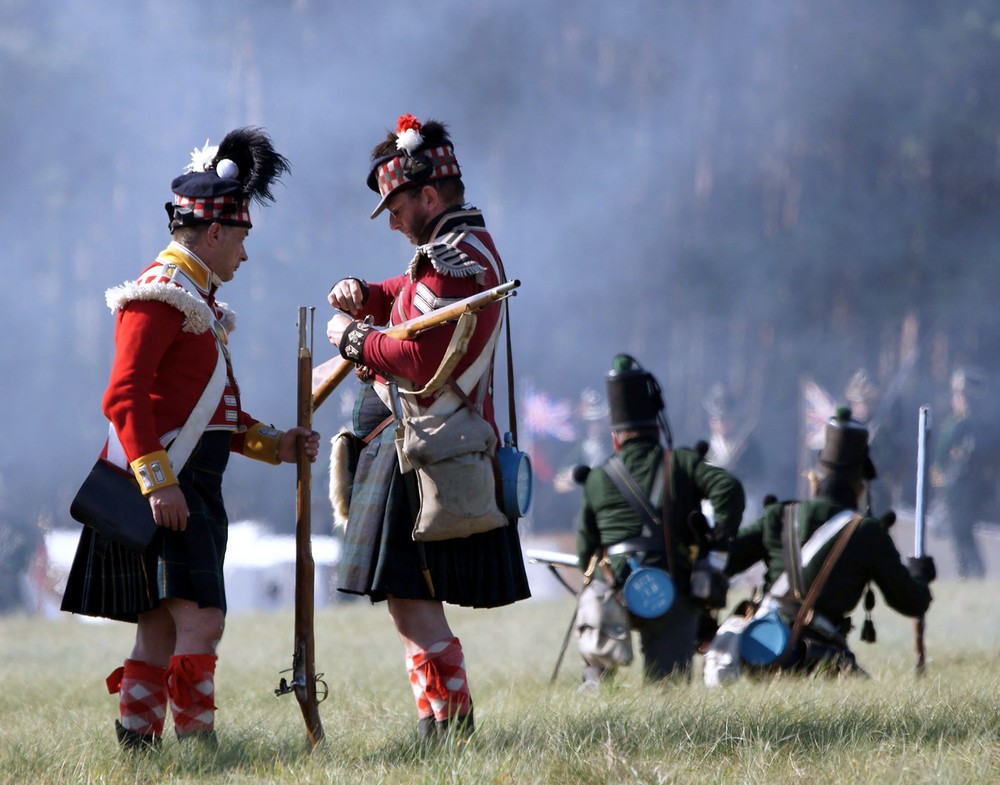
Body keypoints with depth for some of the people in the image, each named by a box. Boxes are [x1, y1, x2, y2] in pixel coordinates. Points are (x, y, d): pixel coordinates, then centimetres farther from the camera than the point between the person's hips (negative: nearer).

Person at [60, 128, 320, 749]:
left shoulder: (198, 299, 21)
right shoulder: (160, 294, -11)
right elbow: (124, 397, -19)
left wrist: (275, 444, 14)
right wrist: (158, 481, -26)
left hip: (194, 486, 11)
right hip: (165, 483, -11)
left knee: (162, 629, 10)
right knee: (201, 620, -15)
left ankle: (138, 746, 12)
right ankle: (199, 745, -15)